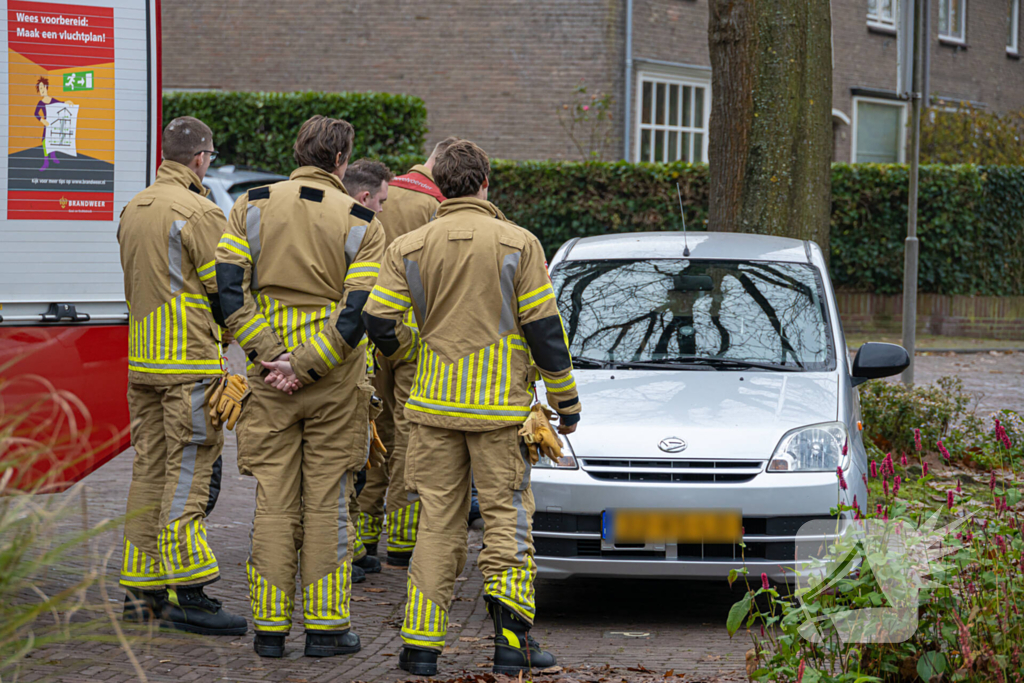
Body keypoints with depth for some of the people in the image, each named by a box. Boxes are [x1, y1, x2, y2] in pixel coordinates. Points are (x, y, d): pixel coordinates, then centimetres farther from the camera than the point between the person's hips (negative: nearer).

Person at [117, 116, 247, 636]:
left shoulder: (133, 209, 14)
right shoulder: (198, 213, -13)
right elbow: (227, 289, -12)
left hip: (141, 358, 8)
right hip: (190, 361, -8)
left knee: (150, 471, 12)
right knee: (190, 472, -7)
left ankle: (140, 588, 15)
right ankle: (186, 594, -8)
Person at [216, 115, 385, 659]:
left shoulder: (253, 206, 3)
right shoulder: (360, 223, -3)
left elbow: (228, 288, -5)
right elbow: (356, 314, -12)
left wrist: (269, 355, -7)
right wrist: (304, 366, -11)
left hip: (268, 380, 2)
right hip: (335, 387, -2)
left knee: (273, 503, 6)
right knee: (326, 503, 5)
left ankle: (270, 627, 7)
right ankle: (325, 626, 7)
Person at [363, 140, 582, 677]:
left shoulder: (409, 247, 2)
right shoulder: (518, 244, -4)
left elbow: (379, 324, 0)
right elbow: (544, 328, -4)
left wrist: (401, 348, 25)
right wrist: (565, 400, 5)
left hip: (434, 404, 2)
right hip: (500, 405, -2)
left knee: (437, 521, 7)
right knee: (506, 517, 4)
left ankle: (421, 643, 5)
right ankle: (511, 640, -2)